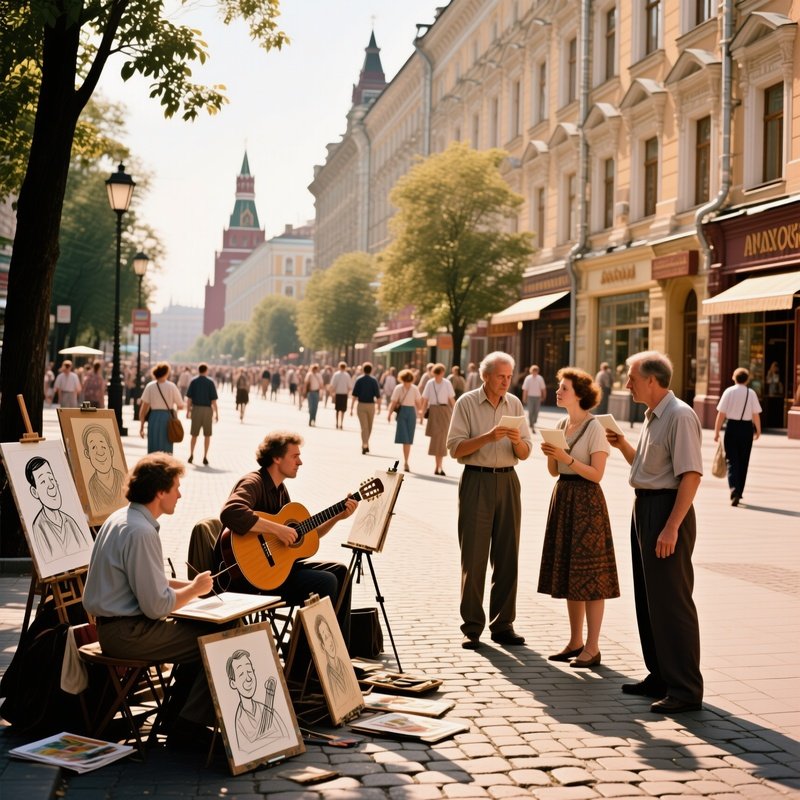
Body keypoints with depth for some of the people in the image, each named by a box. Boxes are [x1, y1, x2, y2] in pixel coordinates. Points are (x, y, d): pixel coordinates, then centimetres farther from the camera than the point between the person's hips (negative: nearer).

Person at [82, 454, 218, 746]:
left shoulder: (123, 517, 9)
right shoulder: (141, 532, -23)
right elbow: (157, 606, -24)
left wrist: (186, 584, 10)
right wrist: (194, 589, -7)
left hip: (116, 625, 10)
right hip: (127, 633, -10)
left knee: (203, 629, 17)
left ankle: (176, 712, 22)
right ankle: (187, 729, -1)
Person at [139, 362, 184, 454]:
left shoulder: (150, 386, 0)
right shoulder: (171, 386, -4)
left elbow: (143, 408, -1)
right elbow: (180, 406, -1)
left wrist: (141, 425, 4)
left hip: (153, 418, 2)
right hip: (167, 418, -1)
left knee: (153, 448, 9)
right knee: (166, 449, 4)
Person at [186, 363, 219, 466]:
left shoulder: (193, 381, 2)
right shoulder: (210, 382, -3)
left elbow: (189, 398, -2)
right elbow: (213, 400, -6)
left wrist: (188, 411, 5)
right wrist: (216, 413, -1)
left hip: (195, 409, 2)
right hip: (207, 409, -2)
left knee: (194, 434, 14)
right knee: (207, 435, 7)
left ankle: (191, 455, 13)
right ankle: (205, 457, 3)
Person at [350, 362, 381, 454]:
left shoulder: (359, 380, -2)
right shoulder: (374, 381, -2)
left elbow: (354, 395, -7)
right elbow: (378, 395, -7)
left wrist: (351, 408, -5)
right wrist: (379, 406, 7)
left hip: (361, 405, -1)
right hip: (371, 405, 1)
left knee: (364, 427, -2)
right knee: (369, 427, 18)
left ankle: (365, 446, -13)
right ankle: (366, 444, 30)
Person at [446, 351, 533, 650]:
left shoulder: (514, 404, 9)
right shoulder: (466, 403, -2)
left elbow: (525, 454, 7)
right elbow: (455, 448, -9)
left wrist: (518, 441, -15)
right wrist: (488, 437, -21)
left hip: (507, 482, 4)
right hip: (476, 482, -4)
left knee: (507, 556, 5)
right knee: (473, 557, -2)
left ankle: (503, 624, 14)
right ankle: (472, 627, 5)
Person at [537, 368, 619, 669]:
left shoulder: (594, 427, -11)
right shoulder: (561, 425, 11)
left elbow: (597, 474, -15)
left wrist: (566, 458, -22)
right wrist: (550, 455, -5)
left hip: (586, 501, -8)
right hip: (563, 497, 8)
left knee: (589, 576, -5)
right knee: (568, 573, 11)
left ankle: (592, 648, 0)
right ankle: (575, 642, 20)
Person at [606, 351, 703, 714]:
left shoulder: (680, 416, -16)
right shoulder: (652, 417, 15)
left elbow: (691, 474, -23)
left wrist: (671, 527, -27)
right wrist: (622, 445, 8)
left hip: (668, 509, -10)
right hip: (645, 508, 10)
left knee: (671, 601, -6)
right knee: (647, 598, 16)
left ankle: (685, 689, 1)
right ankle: (660, 677, 27)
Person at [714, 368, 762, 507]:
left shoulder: (729, 392, -4)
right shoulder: (751, 393, -3)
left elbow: (721, 414, -6)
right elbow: (756, 415, -3)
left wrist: (717, 431, 0)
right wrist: (758, 430, 12)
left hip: (732, 427, -1)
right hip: (746, 427, 1)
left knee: (732, 460, 1)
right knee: (743, 461, 13)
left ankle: (734, 491, -19)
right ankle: (738, 492, 20)